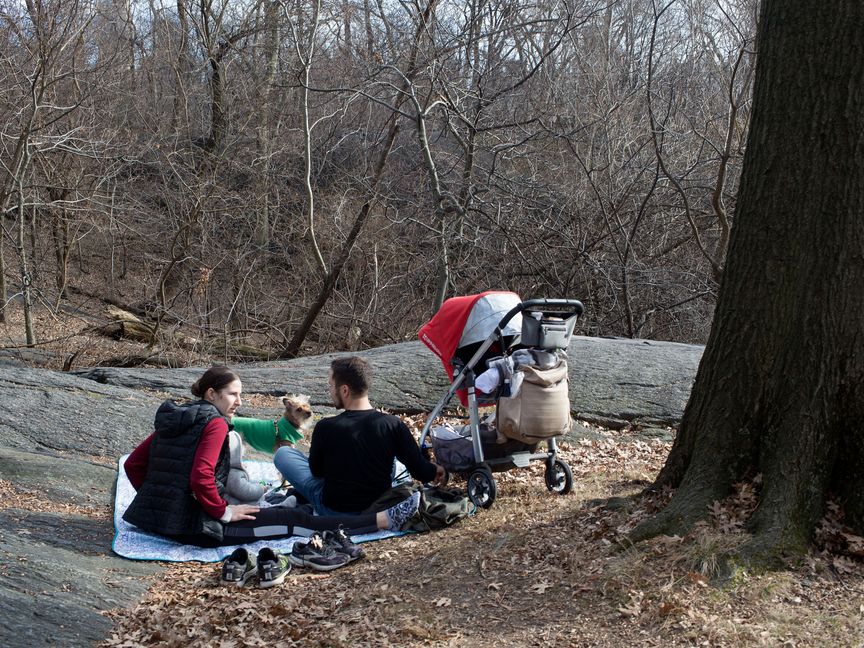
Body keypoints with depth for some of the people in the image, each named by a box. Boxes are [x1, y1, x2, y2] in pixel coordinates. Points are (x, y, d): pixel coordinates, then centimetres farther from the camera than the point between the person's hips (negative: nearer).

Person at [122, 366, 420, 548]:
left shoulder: (172, 419, 12)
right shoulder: (215, 423, -12)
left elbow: (133, 464, 14)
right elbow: (201, 478, -24)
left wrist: (158, 500, 18)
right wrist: (223, 512, -11)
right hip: (195, 526, -8)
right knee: (294, 520, -3)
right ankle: (382, 520, 1)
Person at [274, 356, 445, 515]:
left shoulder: (325, 428, -21)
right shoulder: (392, 425, -17)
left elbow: (316, 471, -3)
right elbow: (420, 471, -13)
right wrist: (435, 470, 10)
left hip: (333, 510, -2)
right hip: (379, 505, 2)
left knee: (283, 454, 13)